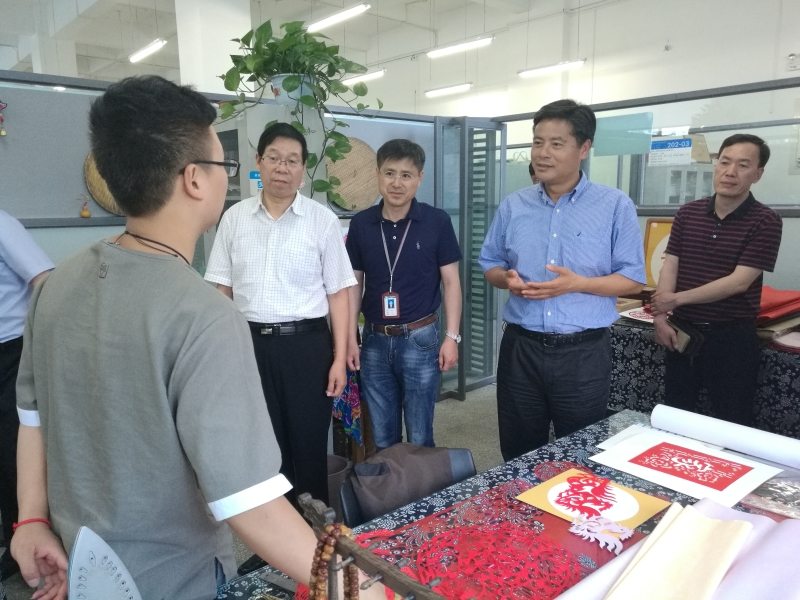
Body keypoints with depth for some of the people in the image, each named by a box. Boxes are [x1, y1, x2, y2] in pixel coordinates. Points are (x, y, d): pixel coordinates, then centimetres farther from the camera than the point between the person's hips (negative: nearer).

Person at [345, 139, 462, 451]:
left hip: (420, 338, -2)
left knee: (419, 438, 8)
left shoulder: (437, 221, -6)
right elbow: (354, 283, 7)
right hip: (374, 340, 3)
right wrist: (350, 338, 3)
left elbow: (450, 281, -1)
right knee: (382, 438, 14)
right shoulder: (361, 223, 1)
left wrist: (451, 336, -6)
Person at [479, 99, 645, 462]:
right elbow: (490, 266, 12)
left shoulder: (615, 206, -4)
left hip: (583, 352, -2)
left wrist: (578, 284, -20)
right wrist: (507, 279, -11)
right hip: (521, 347, 3)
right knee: (518, 454, 16)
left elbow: (633, 280, -4)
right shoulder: (513, 206, 5)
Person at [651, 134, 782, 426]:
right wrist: (660, 317, -11)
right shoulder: (688, 213, 4)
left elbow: (739, 282, -15)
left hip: (732, 336, -3)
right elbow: (670, 266, 0)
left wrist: (677, 299, -13)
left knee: (730, 424, 8)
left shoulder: (765, 221, -8)